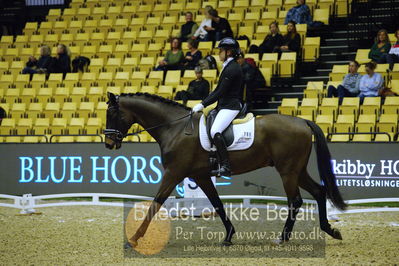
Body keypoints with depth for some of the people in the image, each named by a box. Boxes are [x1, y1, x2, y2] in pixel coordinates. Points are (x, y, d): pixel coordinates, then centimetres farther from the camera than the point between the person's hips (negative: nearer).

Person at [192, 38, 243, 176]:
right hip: (224, 105, 11)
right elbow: (218, 91, 21)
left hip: (230, 106, -11)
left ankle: (225, 166, -31)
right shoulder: (229, 66, 18)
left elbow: (221, 92, -18)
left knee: (215, 131, -27)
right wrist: (203, 104, 14)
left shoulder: (232, 69, -14)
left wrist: (203, 104, -16)